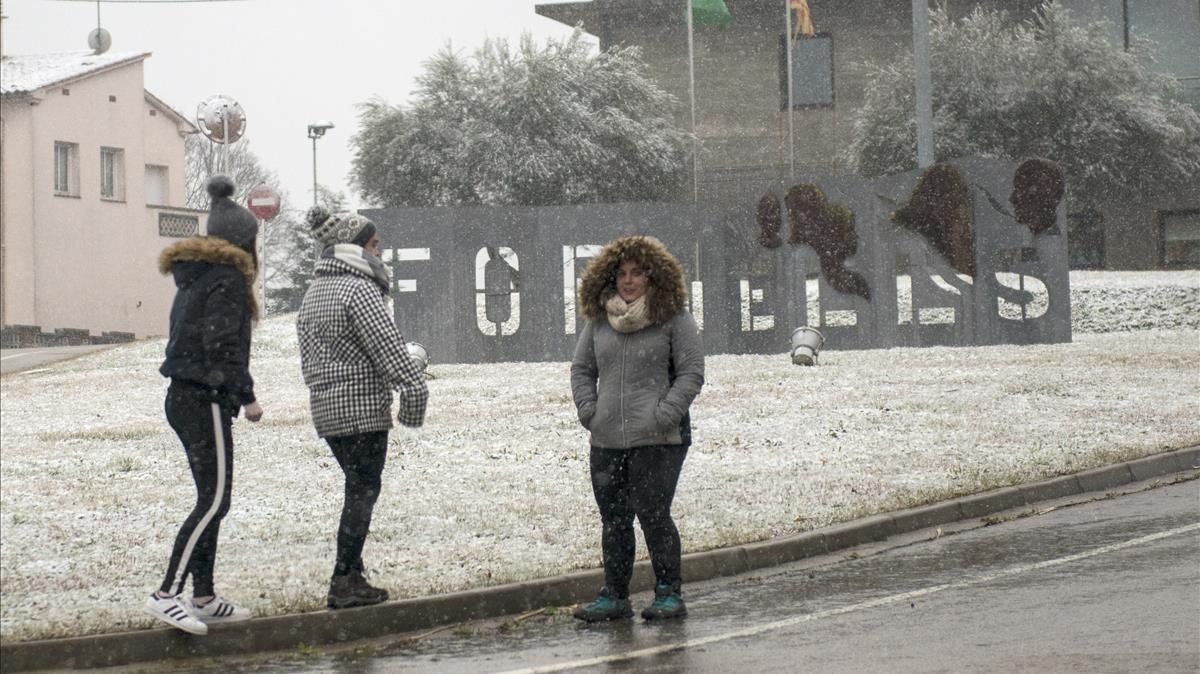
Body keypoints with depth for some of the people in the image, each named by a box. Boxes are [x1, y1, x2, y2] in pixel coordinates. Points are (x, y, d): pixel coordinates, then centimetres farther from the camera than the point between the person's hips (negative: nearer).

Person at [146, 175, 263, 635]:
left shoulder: (194, 277, 16)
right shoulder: (227, 280, -12)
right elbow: (222, 347, -19)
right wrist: (247, 396, -14)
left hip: (182, 398, 10)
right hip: (206, 402, -10)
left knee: (212, 500, 14)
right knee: (214, 501, -10)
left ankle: (203, 598, 17)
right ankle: (166, 594, -15)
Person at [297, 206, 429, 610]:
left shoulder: (314, 293, 17)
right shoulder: (358, 289, -13)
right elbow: (387, 346, -19)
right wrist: (414, 386, -18)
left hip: (325, 408, 9)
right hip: (362, 407, -9)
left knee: (360, 490, 16)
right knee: (362, 492, -4)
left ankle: (350, 577, 16)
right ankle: (345, 583, -5)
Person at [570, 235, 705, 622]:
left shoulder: (674, 319, 0)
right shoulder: (599, 321, 12)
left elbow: (691, 374, -2)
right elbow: (581, 369, 20)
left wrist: (664, 415, -11)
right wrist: (588, 411, 5)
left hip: (658, 440, -5)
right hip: (607, 441, 5)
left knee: (653, 514, -8)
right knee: (613, 519, 7)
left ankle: (669, 594, 3)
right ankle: (614, 597, 15)